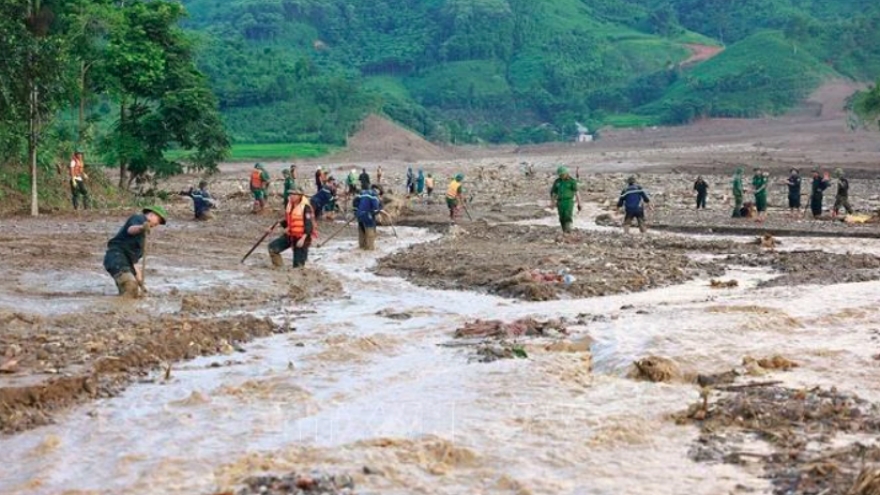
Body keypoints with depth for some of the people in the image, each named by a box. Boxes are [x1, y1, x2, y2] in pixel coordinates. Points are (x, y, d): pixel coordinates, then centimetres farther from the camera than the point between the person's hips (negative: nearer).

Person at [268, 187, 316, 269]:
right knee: (272, 247, -1)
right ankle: (278, 268, 8)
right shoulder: (290, 205, 7)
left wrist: (303, 239, -30)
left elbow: (309, 225, -21)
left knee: (298, 264, -2)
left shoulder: (306, 207, -18)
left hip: (301, 237, -8)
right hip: (290, 235, 8)